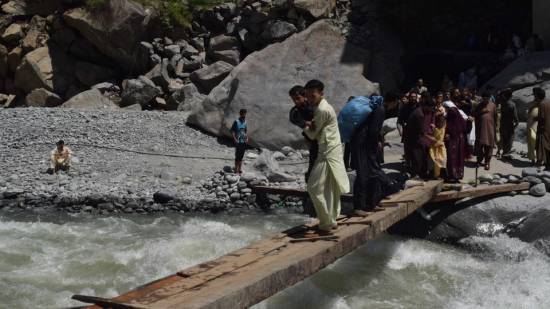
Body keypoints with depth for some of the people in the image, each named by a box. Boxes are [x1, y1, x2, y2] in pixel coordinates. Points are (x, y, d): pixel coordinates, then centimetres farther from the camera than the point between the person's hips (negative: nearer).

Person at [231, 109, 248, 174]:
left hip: (244, 142, 6)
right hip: (238, 142, -6)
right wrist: (235, 139, -18)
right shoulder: (236, 122, -10)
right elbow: (232, 131, -10)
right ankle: (236, 170, 4)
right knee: (237, 156, -3)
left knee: (241, 156, 11)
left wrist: (247, 138, 5)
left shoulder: (245, 122, 9)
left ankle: (240, 169, 19)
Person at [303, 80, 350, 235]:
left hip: (328, 153, -10)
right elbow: (318, 130, 15)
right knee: (330, 188, 16)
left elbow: (313, 134, -11)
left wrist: (306, 127, 8)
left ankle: (326, 225, -4)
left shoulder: (322, 110, -17)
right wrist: (311, 125, -4)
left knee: (315, 188, -9)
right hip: (332, 151, 10)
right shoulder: (322, 107, 14)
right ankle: (332, 220, 24)